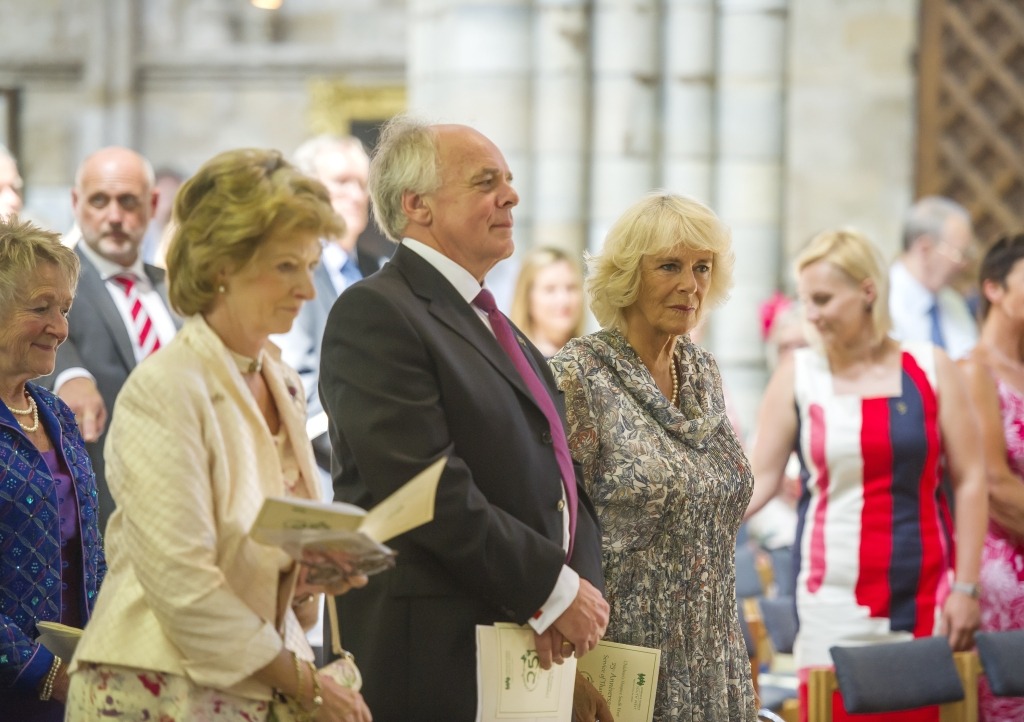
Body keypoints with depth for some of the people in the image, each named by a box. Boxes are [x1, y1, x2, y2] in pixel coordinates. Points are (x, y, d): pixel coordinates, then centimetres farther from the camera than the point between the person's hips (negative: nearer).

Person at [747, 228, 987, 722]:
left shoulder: (929, 368, 2)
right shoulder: (797, 375, 3)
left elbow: (969, 481, 4)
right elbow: (760, 478, 1)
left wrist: (966, 587, -1)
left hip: (922, 596, 1)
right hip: (834, 596, 0)